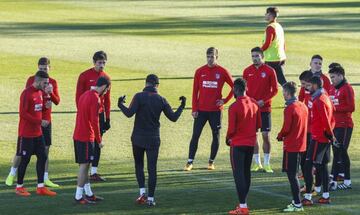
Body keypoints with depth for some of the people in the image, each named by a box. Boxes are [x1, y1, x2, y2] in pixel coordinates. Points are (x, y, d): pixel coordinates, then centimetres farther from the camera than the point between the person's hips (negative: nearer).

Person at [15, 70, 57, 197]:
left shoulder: (40, 92, 11)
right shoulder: (27, 93, -16)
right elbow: (23, 113, -20)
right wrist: (39, 121, -21)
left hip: (38, 133, 8)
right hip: (26, 133, -8)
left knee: (42, 157, 5)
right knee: (25, 159, -1)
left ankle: (40, 187, 10)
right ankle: (19, 187, 11)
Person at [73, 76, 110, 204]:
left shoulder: (85, 95, 14)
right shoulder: (95, 99, -16)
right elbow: (94, 121, -20)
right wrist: (99, 140, -13)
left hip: (78, 135, 9)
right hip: (86, 137, -9)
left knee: (84, 165, 14)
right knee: (84, 165, -5)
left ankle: (89, 194, 21)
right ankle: (79, 196, -4)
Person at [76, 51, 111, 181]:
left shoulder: (106, 78, 8)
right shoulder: (85, 76, -6)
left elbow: (107, 99, 13)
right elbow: (78, 96, -6)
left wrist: (107, 118, 11)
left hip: (100, 115, 5)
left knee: (97, 144, 6)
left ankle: (94, 172, 10)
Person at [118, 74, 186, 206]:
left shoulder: (139, 97, -9)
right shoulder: (161, 100, -1)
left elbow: (129, 113, -18)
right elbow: (173, 117, 3)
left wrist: (121, 105, 0)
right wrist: (182, 107, 18)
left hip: (138, 138, -1)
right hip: (153, 139, 1)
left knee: (139, 165, 16)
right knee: (152, 169, 4)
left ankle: (142, 192, 2)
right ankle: (150, 199, 2)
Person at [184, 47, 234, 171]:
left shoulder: (222, 72, -2)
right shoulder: (200, 71, 3)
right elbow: (195, 91, 5)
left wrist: (225, 100, -3)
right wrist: (194, 109, -1)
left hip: (216, 110, -1)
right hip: (201, 110, 1)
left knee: (216, 136, 4)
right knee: (195, 135, -3)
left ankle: (211, 162, 18)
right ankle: (190, 162, 0)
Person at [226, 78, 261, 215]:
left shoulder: (234, 107, -18)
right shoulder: (254, 104, 2)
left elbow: (231, 129, -15)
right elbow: (258, 125, 8)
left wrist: (228, 139, 3)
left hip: (238, 144, -6)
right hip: (251, 142, 6)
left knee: (238, 174, -3)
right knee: (246, 172, 16)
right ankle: (243, 202, 21)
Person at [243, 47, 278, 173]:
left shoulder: (269, 71, -3)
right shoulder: (247, 71, 5)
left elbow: (274, 90, -2)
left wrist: (263, 101, -13)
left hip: (265, 108, -3)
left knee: (266, 135, -4)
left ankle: (266, 164, 5)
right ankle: (257, 163, 14)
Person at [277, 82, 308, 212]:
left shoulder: (289, 109, -17)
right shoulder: (303, 106, 8)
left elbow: (286, 129, -18)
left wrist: (280, 137, 1)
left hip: (291, 146, -8)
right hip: (301, 145, 8)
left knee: (292, 175, -4)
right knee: (293, 174, 17)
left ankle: (297, 205, -5)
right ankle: (296, 201, 21)